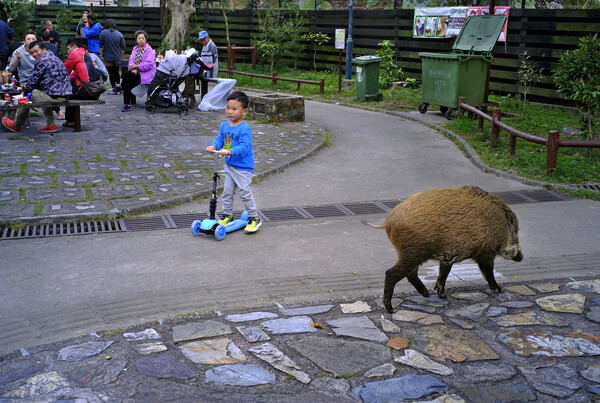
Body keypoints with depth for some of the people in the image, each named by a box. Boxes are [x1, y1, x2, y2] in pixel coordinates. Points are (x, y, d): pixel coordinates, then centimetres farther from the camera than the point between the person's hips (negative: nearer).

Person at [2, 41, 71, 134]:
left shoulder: (42, 61, -11)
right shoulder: (53, 57, 20)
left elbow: (33, 80, -5)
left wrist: (27, 90, 13)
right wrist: (35, 89, 20)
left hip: (55, 96, -9)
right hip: (64, 94, 9)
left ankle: (16, 125, 28)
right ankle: (51, 124, 29)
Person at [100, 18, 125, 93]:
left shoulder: (103, 33, -7)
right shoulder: (119, 34, -2)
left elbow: (101, 46, -5)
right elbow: (123, 48, 1)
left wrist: (101, 55, 7)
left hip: (107, 57, -2)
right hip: (117, 57, 2)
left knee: (111, 73, 6)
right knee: (116, 72, 19)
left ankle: (114, 88, 7)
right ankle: (118, 85, 4)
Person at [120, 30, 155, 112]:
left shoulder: (149, 50, -6)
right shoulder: (135, 49, 17)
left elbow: (149, 64, -15)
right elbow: (131, 60, 10)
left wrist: (137, 67, -18)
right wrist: (133, 68, -11)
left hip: (145, 74, -6)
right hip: (136, 72, 6)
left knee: (126, 74, -27)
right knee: (127, 84, -22)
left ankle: (120, 86, -1)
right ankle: (127, 105, -18)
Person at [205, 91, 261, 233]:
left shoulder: (244, 129, -20)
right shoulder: (224, 125, 4)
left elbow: (244, 147, -28)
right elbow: (220, 139, 10)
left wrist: (229, 151, -40)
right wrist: (213, 146, -12)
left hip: (243, 167, -7)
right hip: (229, 165, 7)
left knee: (244, 192, -5)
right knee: (227, 191, 13)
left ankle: (254, 218, 9)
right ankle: (227, 215, 27)